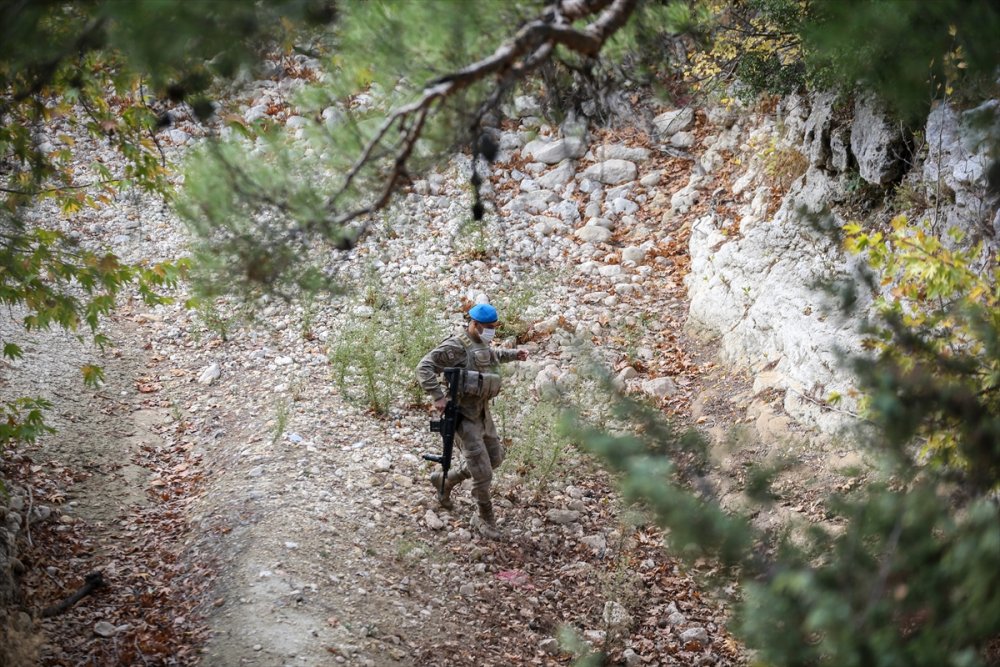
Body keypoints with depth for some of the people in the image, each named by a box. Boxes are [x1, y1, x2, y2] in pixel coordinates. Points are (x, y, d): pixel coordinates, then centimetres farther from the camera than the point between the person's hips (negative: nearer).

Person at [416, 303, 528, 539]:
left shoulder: (481, 342, 6)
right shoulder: (456, 346, -22)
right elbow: (424, 368, -26)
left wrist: (513, 354, 17)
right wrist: (438, 396, -32)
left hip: (482, 412, 9)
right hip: (464, 416, -9)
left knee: (495, 458, 21)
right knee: (483, 473, -6)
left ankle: (445, 480, 36)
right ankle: (486, 518, 16)